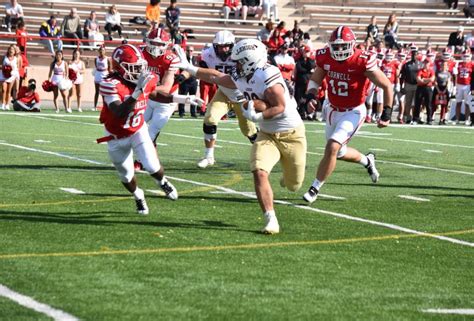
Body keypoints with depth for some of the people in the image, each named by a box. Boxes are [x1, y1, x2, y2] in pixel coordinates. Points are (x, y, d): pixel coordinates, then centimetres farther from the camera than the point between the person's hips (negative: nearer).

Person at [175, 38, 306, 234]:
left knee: (293, 186, 8)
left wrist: (257, 116, -33)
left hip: (291, 134, -6)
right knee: (259, 173, -20)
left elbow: (281, 106, -24)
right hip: (267, 135, 6)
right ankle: (271, 220, -16)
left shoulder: (267, 76, -24)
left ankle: (289, 176, 48)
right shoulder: (242, 79, 2)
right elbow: (216, 77, 15)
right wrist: (188, 68, 18)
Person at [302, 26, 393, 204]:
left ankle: (315, 188, -7)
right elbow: (315, 81, 9)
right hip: (334, 111, 6)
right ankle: (367, 161, 50)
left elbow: (387, 86, -14)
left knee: (332, 148, -20)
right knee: (339, 153, 20)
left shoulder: (362, 62, -24)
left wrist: (387, 113, -17)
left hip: (353, 112, -6)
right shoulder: (325, 58, -10)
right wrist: (310, 97, -11)